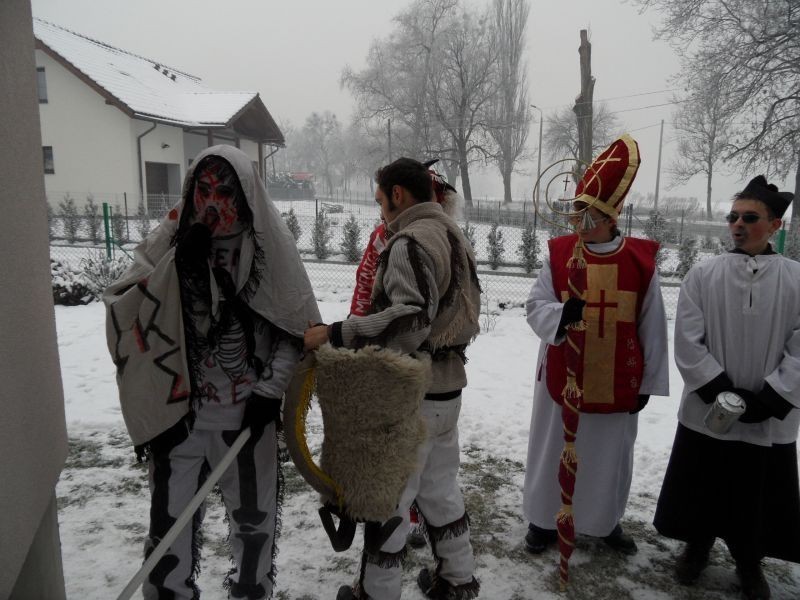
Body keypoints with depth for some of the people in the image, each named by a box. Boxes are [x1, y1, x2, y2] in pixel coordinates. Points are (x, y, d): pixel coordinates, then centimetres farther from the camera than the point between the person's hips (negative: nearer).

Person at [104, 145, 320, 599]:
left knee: (254, 514, 15)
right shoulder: (170, 240, -2)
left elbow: (297, 326, -1)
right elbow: (126, 312, -8)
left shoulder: (269, 245, -6)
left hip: (248, 410, -1)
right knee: (171, 516, 12)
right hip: (178, 409, 1)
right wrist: (176, 262, -19)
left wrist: (270, 388, -6)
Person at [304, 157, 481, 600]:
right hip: (447, 385, 10)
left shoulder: (410, 240, -17)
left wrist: (335, 334, -27)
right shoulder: (452, 235, 14)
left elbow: (410, 318, -28)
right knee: (440, 488, 22)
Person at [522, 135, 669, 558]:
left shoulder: (641, 261, -5)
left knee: (609, 457, 16)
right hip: (562, 377, 0)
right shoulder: (558, 254, -6)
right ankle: (545, 520, 33)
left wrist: (649, 381, 3)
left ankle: (606, 521, 40)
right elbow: (535, 307, -8)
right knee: (554, 453, 12)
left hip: (617, 383, 1)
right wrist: (560, 314, -31)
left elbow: (652, 328, 1)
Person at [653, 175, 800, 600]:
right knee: (699, 491, 13)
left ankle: (749, 561, 38)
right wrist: (722, 393, -13)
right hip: (706, 413, 0)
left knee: (760, 498, 14)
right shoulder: (702, 275, -4)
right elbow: (688, 343, -7)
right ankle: (697, 546, 39)